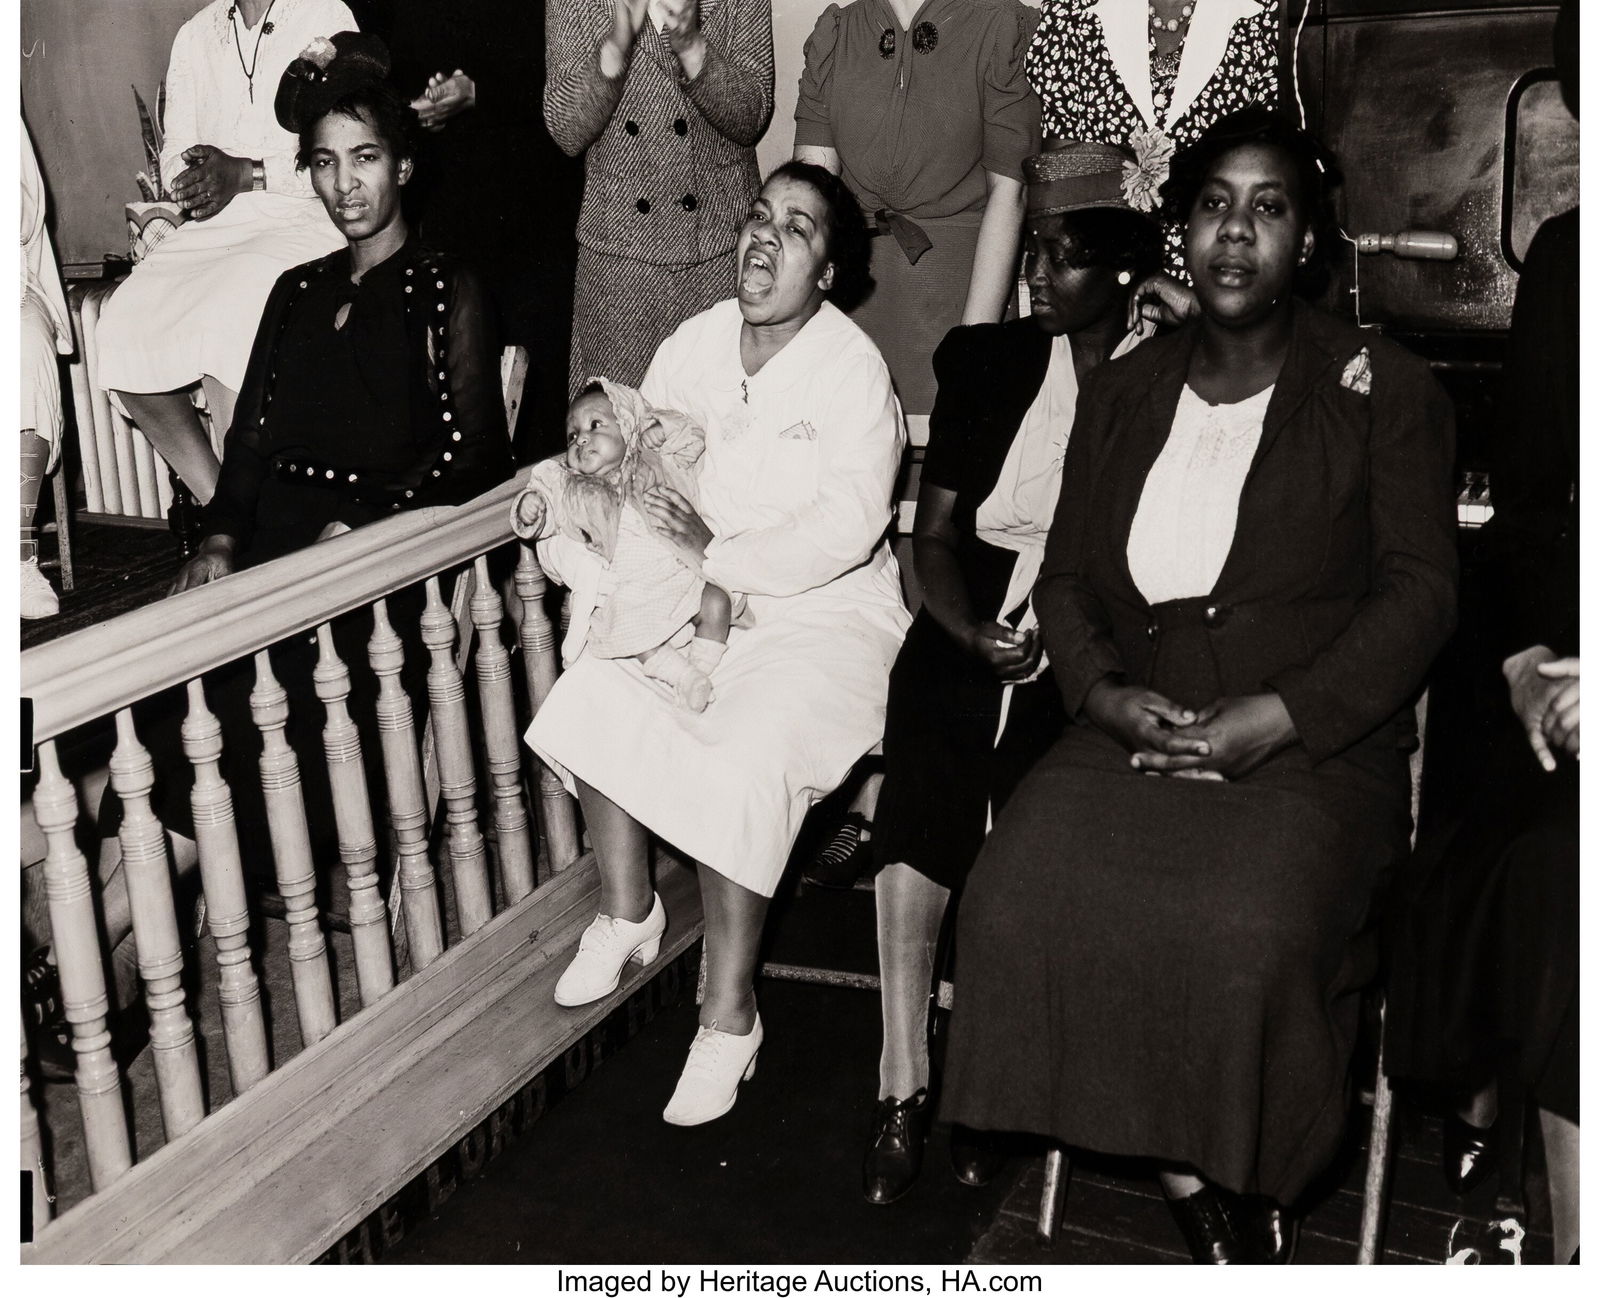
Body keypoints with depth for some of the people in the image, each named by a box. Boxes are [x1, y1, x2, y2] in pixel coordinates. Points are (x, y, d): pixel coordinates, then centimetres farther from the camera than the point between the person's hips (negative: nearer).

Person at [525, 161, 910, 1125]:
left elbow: (847, 525, -21)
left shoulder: (854, 369, -12)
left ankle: (730, 1013, -15)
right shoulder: (693, 347, 7)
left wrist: (721, 553, -22)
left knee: (746, 758, -28)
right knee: (594, 691, -17)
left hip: (824, 613, -5)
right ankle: (628, 910, 5)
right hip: (693, 600, 6)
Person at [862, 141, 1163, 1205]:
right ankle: (904, 1086, -17)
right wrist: (975, 630, -7)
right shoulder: (986, 361, 16)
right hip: (972, 624, 2)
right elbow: (936, 531, 11)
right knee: (921, 791, -24)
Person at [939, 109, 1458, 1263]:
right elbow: (1068, 575, 15)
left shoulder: (1384, 391, 5)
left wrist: (1277, 718, -14)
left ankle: (1259, 1176, -1)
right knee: (1021, 897, -23)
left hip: (1313, 744, -3)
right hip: (1137, 727, 4)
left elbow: (1419, 592, -2)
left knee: (1247, 932, -31)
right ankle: (1188, 1171, -5)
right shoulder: (1121, 392, 16)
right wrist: (1102, 691, -6)